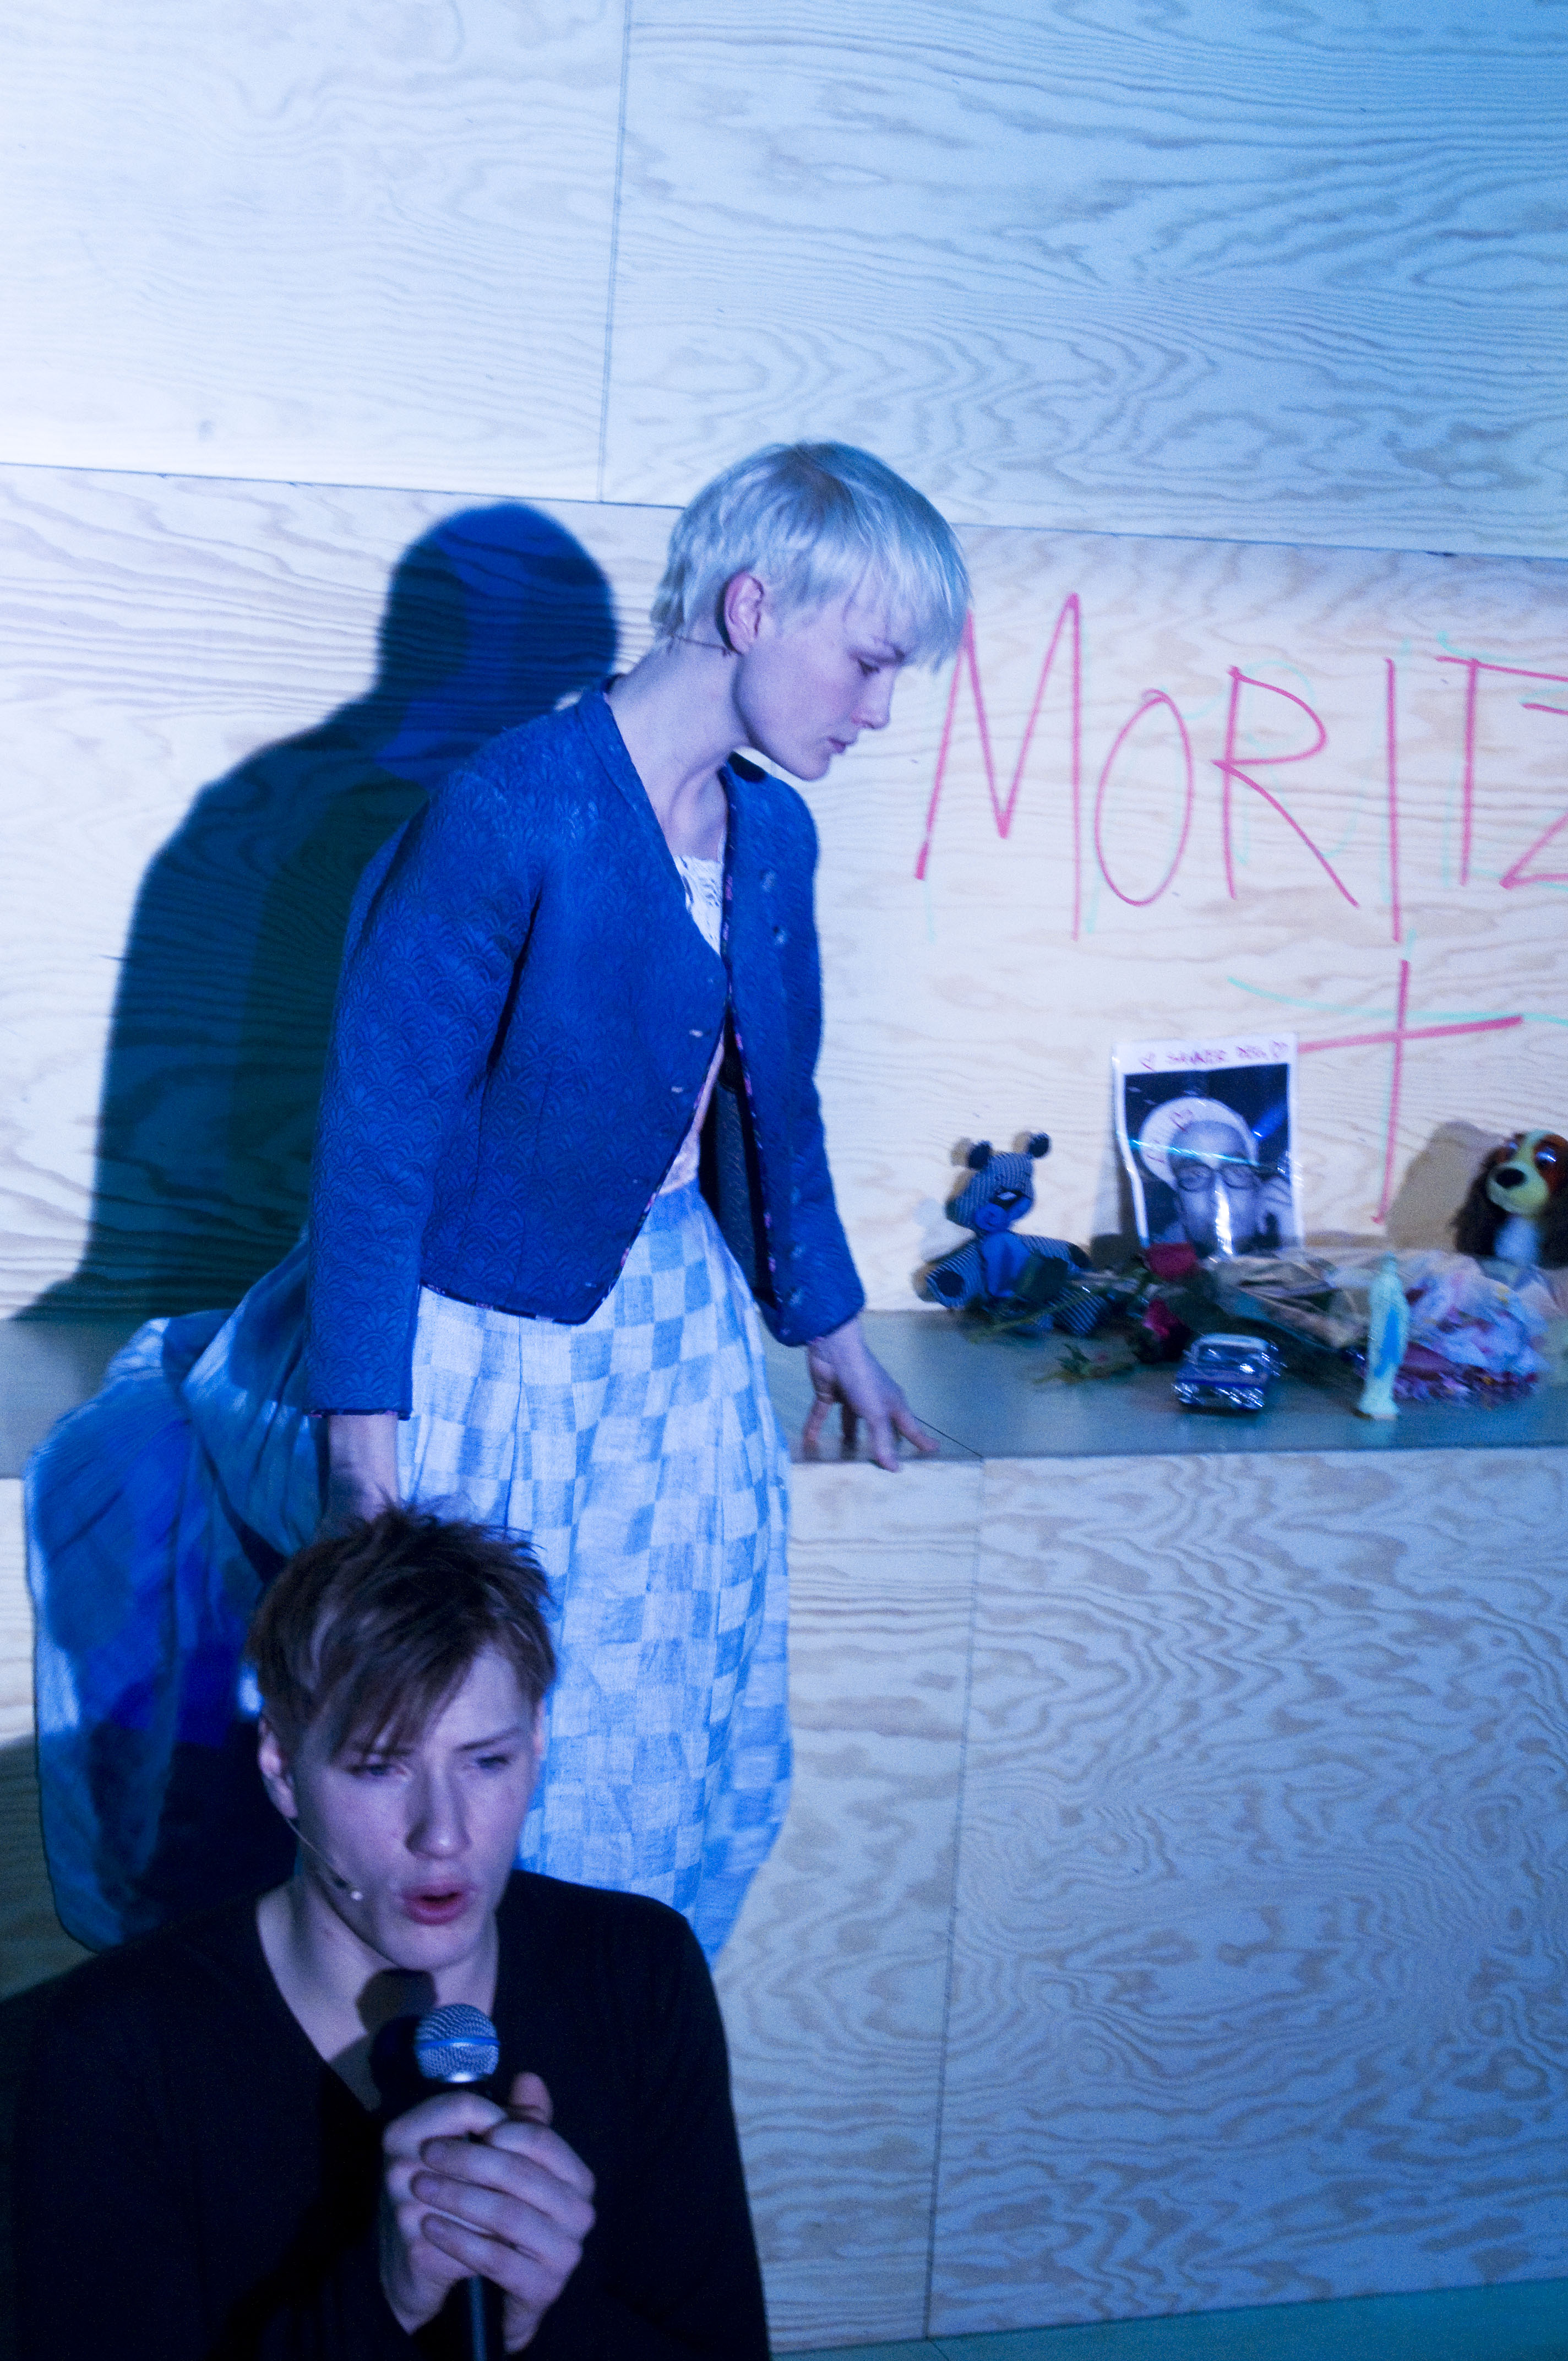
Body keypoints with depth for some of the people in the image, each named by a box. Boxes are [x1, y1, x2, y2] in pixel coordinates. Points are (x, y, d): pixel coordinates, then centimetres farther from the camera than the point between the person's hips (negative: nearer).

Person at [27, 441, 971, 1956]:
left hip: (671, 1331, 7)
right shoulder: (510, 812, -22)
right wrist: (363, 1415, -20)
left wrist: (829, 1328, 24)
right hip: (486, 1346, -7)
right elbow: (380, 1123, -19)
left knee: (677, 1763, 14)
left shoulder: (772, 832, 2)